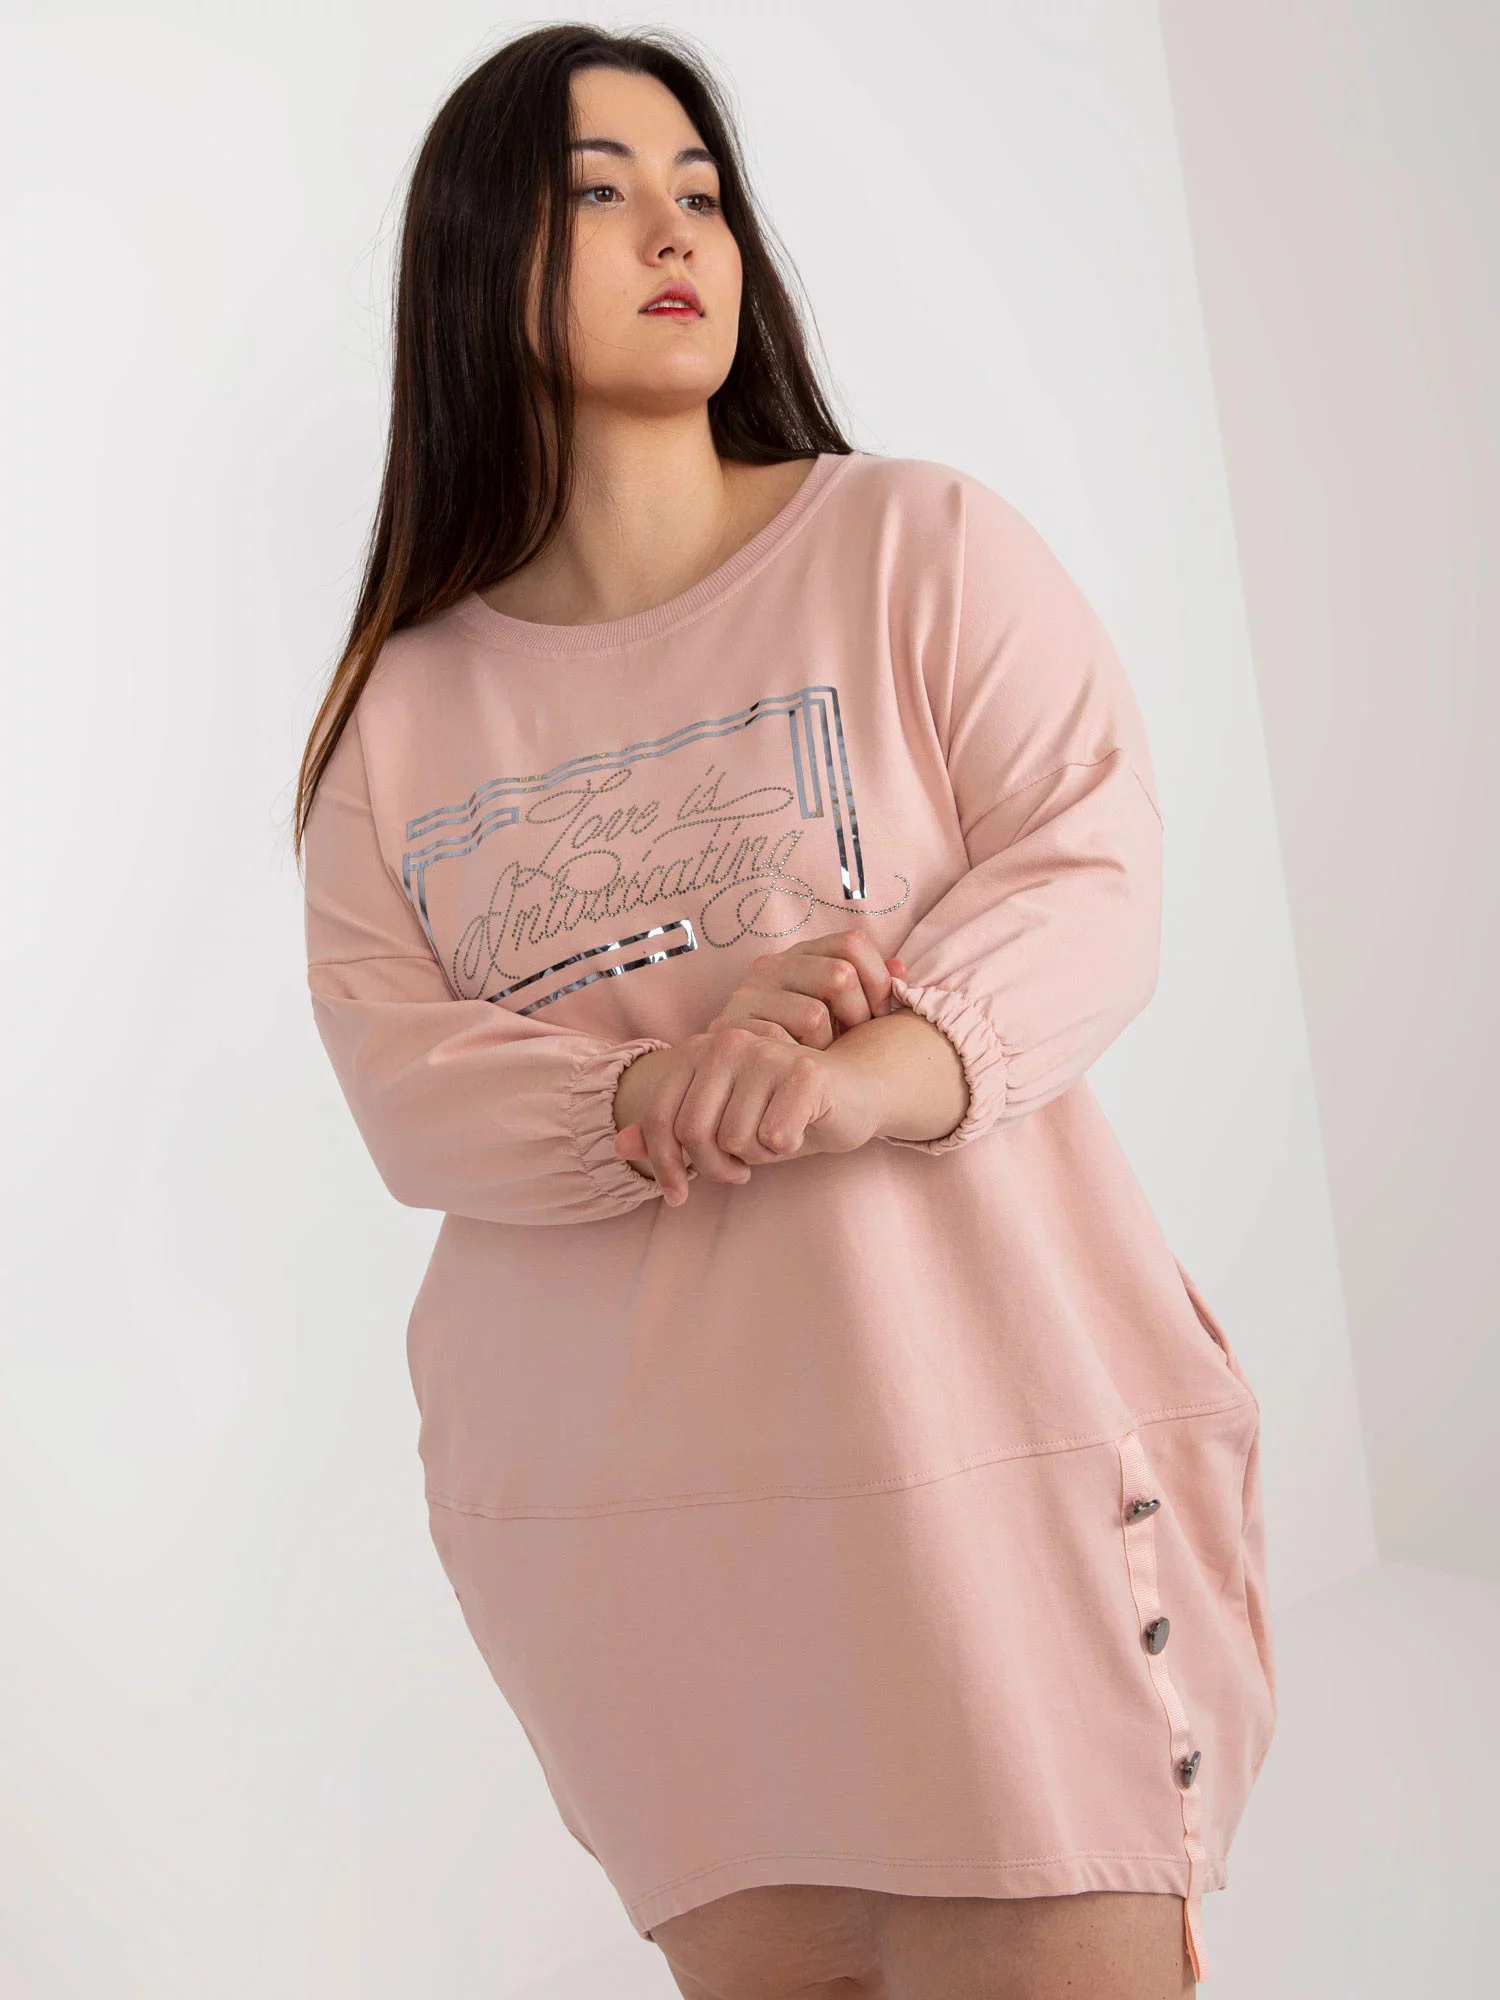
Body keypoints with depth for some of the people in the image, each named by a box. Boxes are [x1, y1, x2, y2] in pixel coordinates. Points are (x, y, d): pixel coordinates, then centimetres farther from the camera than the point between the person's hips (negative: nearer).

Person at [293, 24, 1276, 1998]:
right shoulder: (403, 703, 9)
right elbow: (399, 1081, 0)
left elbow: (1090, 885, -7)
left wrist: (860, 1077, -27)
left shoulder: (918, 544, 3)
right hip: (604, 1507, 3)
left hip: (972, 1437, -2)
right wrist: (653, 1093, -21)